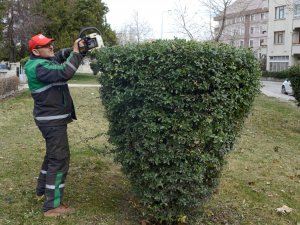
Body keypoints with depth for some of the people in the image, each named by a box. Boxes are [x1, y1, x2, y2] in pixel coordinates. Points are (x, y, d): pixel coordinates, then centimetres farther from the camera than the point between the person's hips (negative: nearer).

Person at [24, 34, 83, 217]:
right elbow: (65, 72, -34)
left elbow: (59, 57, 22)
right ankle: (52, 206, -1)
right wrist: (76, 52, -22)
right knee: (60, 159, -7)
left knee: (53, 155, 24)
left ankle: (43, 189, 39)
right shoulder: (39, 67, -22)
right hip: (52, 120, -11)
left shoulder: (44, 61, 8)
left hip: (52, 117, 11)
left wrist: (73, 50, 3)